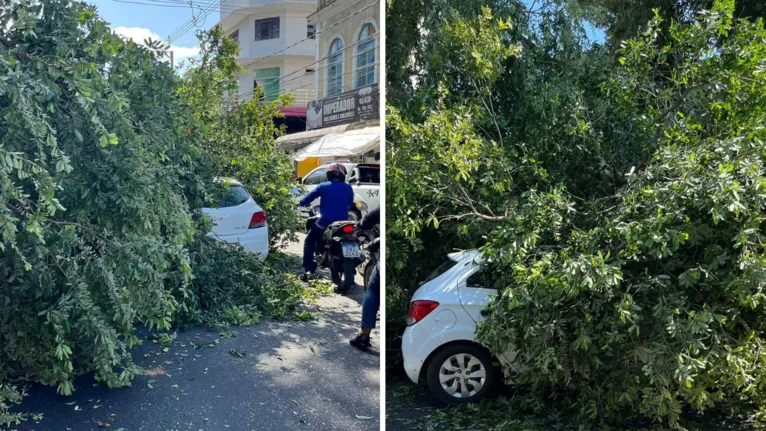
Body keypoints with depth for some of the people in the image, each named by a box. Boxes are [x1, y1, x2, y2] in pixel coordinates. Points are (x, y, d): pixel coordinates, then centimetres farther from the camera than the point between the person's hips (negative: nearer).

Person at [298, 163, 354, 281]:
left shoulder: (323, 186, -1)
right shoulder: (348, 188, 7)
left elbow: (309, 197, 3)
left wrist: (301, 203, 25)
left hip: (325, 222, -2)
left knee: (309, 242, 15)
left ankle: (308, 270, 2)